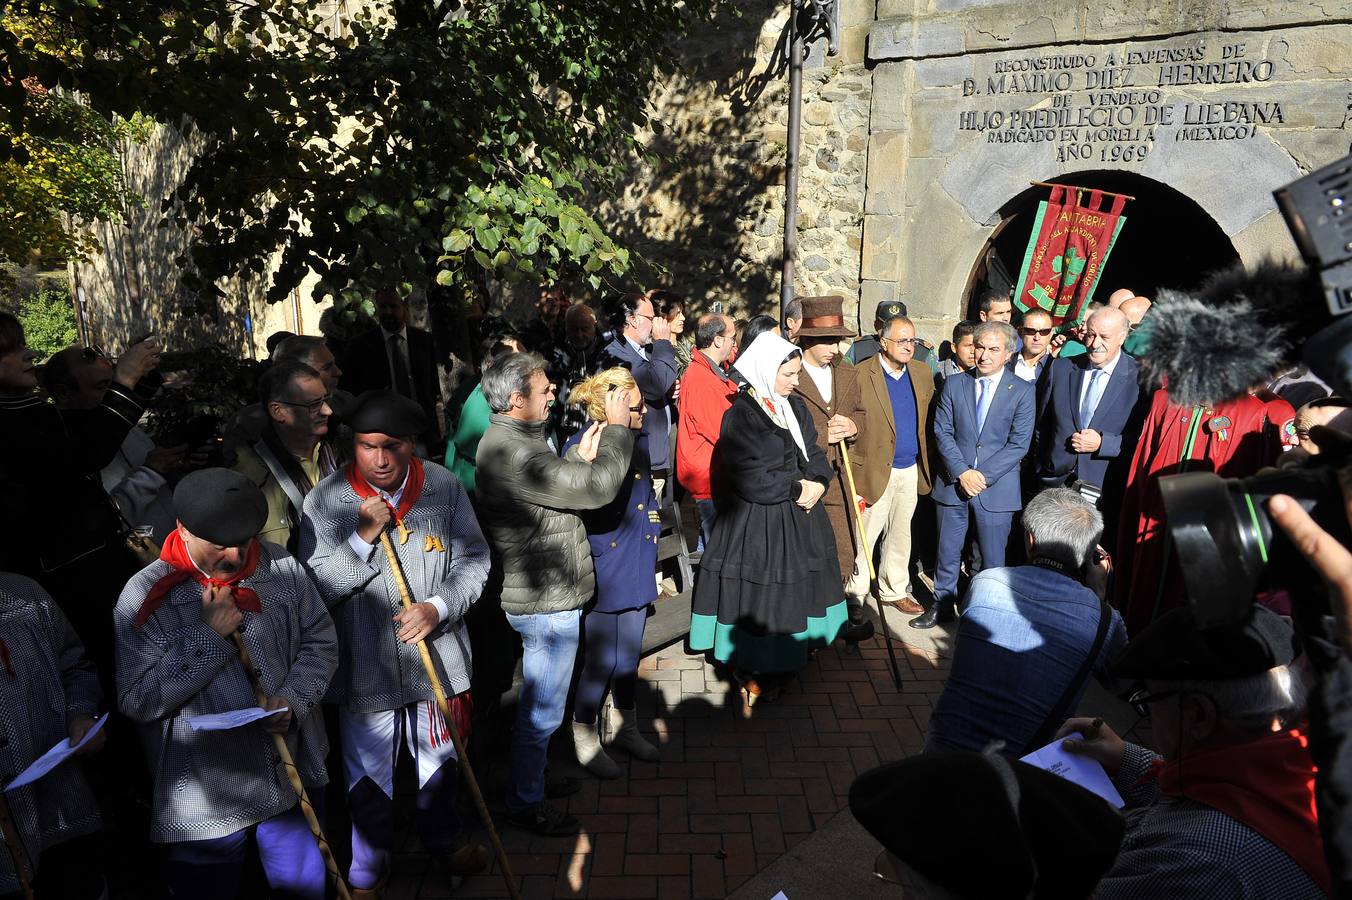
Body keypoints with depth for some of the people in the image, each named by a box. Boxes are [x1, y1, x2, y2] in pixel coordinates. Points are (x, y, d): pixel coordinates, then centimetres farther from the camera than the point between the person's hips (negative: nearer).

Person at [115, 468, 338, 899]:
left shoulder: (281, 567, -6)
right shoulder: (146, 597, -15)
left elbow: (320, 641, 2)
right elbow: (137, 701, -17)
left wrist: (294, 698, -14)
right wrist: (207, 636, -22)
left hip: (293, 778, 3)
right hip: (204, 801, -3)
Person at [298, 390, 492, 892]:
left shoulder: (444, 487, -9)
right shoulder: (325, 500, -13)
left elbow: (473, 560, -3)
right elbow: (315, 586, -13)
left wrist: (439, 606, -18)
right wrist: (362, 537, -24)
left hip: (438, 657, 2)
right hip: (365, 667, -2)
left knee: (441, 763, 24)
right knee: (369, 780, 15)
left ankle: (444, 841, 51)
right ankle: (368, 870, 41)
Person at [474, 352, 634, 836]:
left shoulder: (510, 439, 7)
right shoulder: (511, 452, -27)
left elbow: (559, 485, 14)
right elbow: (597, 488, -27)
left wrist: (583, 457, 0)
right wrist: (617, 428, -14)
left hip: (542, 595, 11)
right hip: (546, 601, -11)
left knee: (538, 703, 26)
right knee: (542, 710, 6)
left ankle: (531, 780, 44)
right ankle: (525, 803, 24)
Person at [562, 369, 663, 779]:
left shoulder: (638, 441, 4)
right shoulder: (581, 446, -18)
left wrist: (651, 539, 8)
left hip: (637, 568, 7)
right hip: (602, 571, -7)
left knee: (629, 652, 19)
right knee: (603, 659, 2)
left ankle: (626, 727, 37)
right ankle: (584, 739, 23)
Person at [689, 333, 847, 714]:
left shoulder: (796, 406, 8)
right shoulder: (741, 414, -15)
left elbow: (814, 453, 9)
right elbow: (751, 478, -20)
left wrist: (818, 483, -11)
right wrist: (797, 488, -13)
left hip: (799, 517, 7)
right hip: (756, 522, -7)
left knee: (795, 591, 12)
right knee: (759, 595, -1)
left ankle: (783, 665, 27)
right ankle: (754, 678, 12)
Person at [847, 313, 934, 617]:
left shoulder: (922, 372, 6)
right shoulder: (862, 374, -13)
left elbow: (929, 420, 11)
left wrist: (926, 464, 7)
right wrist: (855, 473, -13)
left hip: (911, 471, 6)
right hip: (875, 470, -6)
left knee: (900, 534, 18)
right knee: (864, 536, 1)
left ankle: (894, 590, 32)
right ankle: (854, 594, 16)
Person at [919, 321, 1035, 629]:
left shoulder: (1022, 391, -4)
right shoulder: (953, 384, 2)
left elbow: (1019, 443, -7)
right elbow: (943, 432, -2)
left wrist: (984, 476, -15)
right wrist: (963, 472, -13)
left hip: (996, 486, -2)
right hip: (953, 483, 2)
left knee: (992, 557, 8)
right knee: (947, 551, 12)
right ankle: (942, 605, 28)